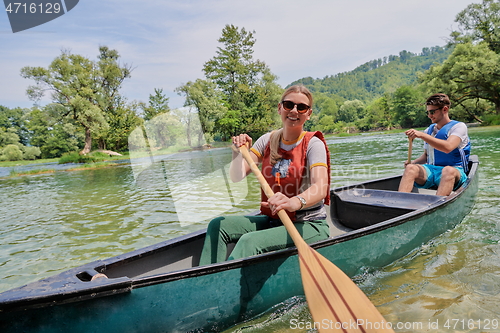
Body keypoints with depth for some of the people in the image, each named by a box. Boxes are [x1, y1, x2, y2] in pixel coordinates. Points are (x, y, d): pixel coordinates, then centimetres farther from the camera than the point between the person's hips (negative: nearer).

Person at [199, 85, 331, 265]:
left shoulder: (313, 144, -10)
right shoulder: (268, 140, 4)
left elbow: (321, 188, -28)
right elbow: (236, 177, -2)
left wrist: (296, 202, -48)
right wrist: (238, 152, -22)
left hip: (309, 225, -5)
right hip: (273, 221, 6)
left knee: (249, 242, -28)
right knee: (218, 225, -7)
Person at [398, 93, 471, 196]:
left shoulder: (459, 126, 0)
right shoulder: (429, 130, 18)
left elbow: (448, 147, -21)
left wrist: (421, 135, -26)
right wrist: (414, 162, 2)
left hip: (455, 172, -4)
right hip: (431, 171, 4)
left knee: (448, 170, -40)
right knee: (411, 168, -28)